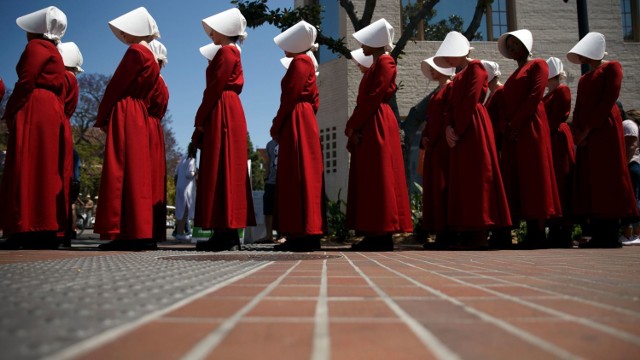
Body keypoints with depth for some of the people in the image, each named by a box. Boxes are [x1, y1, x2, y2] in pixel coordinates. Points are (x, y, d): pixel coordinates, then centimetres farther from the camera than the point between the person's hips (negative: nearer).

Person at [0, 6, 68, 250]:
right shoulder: (54, 52, 26)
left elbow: (25, 82, -13)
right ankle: (46, 231, 3)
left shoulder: (36, 46, -1)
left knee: (28, 168, -12)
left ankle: (30, 230, -17)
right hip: (52, 113, 9)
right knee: (45, 171, 5)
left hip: (34, 112, -9)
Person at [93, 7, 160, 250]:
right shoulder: (152, 61, 20)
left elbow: (115, 85, -8)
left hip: (125, 115, -9)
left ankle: (125, 234, -12)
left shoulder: (135, 50, -6)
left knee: (120, 172, -10)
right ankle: (140, 234, 8)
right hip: (139, 118, 9)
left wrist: (101, 118, -1)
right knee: (137, 174, 7)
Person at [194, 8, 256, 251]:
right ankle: (227, 233, 8)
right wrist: (205, 118, 15)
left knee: (221, 170, -12)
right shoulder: (232, 53, 24)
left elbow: (215, 87, -14)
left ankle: (226, 234, -12)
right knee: (228, 171, 6)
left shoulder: (226, 51, -6)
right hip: (230, 114, 10)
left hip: (223, 115, -10)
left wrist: (200, 118, -10)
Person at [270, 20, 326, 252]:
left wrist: (276, 127, -8)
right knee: (303, 177, 8)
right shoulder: (306, 62, 21)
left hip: (297, 125, -10)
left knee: (297, 176, -10)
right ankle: (306, 235, 10)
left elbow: (289, 97, -15)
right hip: (304, 123, 10)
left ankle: (303, 234, -9)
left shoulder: (300, 61, -8)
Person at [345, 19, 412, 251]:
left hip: (377, 127, -10)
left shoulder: (385, 62, -6)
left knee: (379, 180, -10)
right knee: (369, 181, 7)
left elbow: (373, 98, -15)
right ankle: (375, 236, 10)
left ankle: (383, 238, -7)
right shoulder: (375, 65, 24)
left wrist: (352, 126, -12)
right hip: (368, 128, 10)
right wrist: (354, 127, 9)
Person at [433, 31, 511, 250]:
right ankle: (468, 234, 10)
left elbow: (471, 101, -13)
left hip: (474, 129, -9)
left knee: (476, 178, -9)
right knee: (462, 180, 6)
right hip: (460, 134, 9)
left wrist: (457, 130, -12)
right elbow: (452, 105, 15)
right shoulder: (458, 77, 23)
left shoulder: (475, 67, -2)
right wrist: (449, 128, -4)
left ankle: (479, 236, -7)